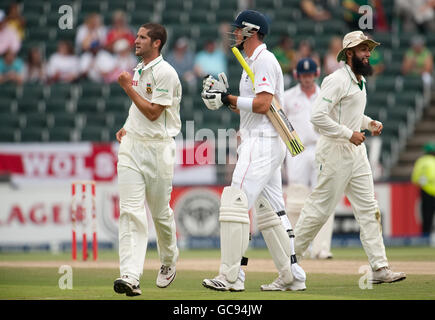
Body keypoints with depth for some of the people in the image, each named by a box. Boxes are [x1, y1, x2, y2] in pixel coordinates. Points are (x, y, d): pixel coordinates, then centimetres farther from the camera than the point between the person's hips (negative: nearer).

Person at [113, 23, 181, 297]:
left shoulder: (165, 73, -12)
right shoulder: (139, 70, 14)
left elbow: (153, 112, -16)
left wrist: (128, 88, -12)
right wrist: (127, 128, 14)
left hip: (158, 148, -6)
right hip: (131, 145, 6)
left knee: (161, 211, 8)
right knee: (131, 211, -8)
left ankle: (169, 261, 35)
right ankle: (130, 277, -18)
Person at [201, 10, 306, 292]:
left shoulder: (264, 60, -11)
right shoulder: (253, 62, 21)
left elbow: (262, 104, -21)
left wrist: (228, 98, -15)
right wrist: (226, 99, 10)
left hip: (262, 143, -11)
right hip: (264, 144, 11)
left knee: (236, 203, -15)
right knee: (270, 210, 11)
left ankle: (232, 276, -18)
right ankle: (292, 276, 14)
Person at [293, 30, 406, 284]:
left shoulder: (360, 81, 15)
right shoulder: (337, 80, -14)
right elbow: (318, 116, -23)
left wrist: (368, 123, 12)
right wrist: (348, 134, -21)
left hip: (356, 150, 9)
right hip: (335, 150, -9)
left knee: (369, 208, 3)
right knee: (321, 207, -4)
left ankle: (380, 267, 1)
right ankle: (290, 256, 11)